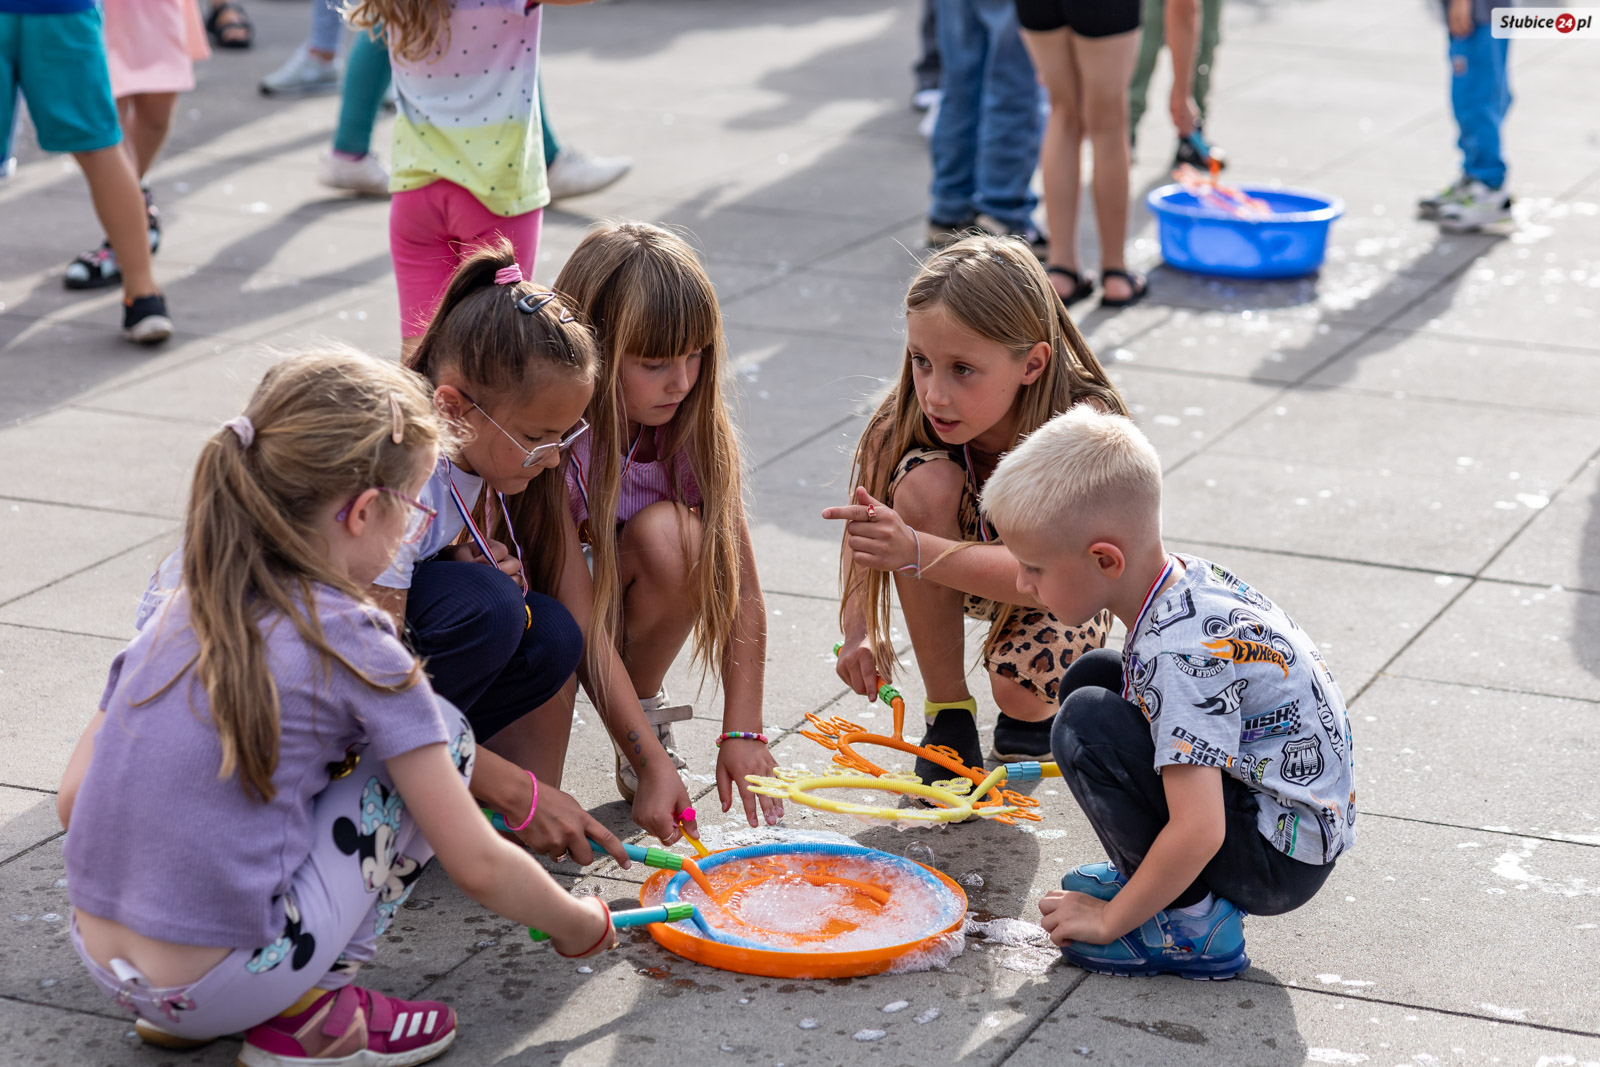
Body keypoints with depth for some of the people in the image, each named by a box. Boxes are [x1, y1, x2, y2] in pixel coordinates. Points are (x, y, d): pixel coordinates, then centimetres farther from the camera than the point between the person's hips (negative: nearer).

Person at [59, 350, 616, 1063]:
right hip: (223, 986, -6)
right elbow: (477, 865, -7)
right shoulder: (354, 645, -10)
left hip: (99, 962, 7)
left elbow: (73, 800, 11)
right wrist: (575, 927, 12)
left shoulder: (182, 612, 7)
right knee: (443, 733, 5)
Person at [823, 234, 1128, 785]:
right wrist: (858, 631, -35)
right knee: (925, 481, -31)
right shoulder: (910, 422, -26)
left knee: (1020, 691, -33)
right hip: (959, 566, 3)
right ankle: (947, 708, -14)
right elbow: (866, 529, -16)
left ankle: (1035, 716, 11)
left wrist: (915, 551, -57)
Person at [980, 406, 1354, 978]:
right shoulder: (1187, 576, -2)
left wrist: (1108, 920, -20)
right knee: (1090, 677, 9)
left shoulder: (1180, 656, -29)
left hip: (1285, 861, -10)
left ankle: (1192, 924, -12)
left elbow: (1198, 832, -33)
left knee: (1086, 721, -21)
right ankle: (1146, 878, 11)